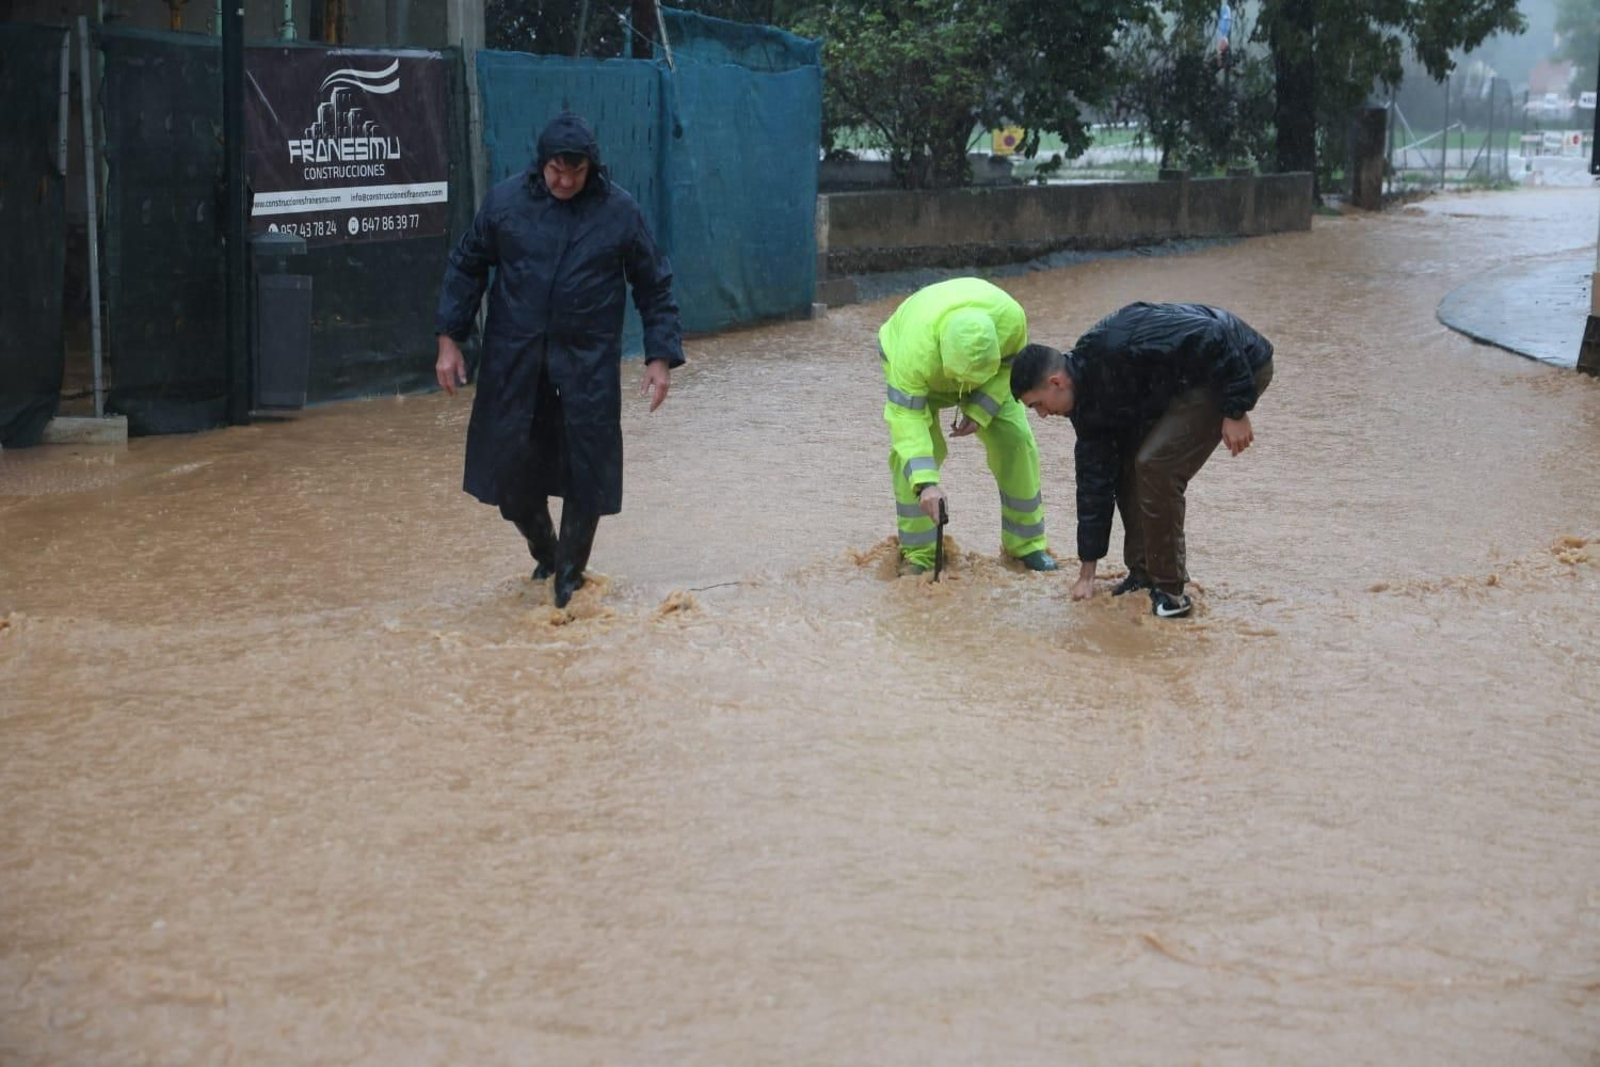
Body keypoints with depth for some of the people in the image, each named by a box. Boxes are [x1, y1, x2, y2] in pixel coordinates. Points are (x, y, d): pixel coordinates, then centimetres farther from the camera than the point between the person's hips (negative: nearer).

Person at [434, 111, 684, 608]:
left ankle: (570, 573, 16)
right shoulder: (505, 201, -2)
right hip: (513, 362, 1)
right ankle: (544, 551, 31)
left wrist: (661, 356, -2)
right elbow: (466, 267, 8)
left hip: (589, 365, -1)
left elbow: (654, 287, 4)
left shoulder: (620, 211, -3)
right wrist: (449, 339, 3)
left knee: (586, 474, -1)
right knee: (511, 469, 4)